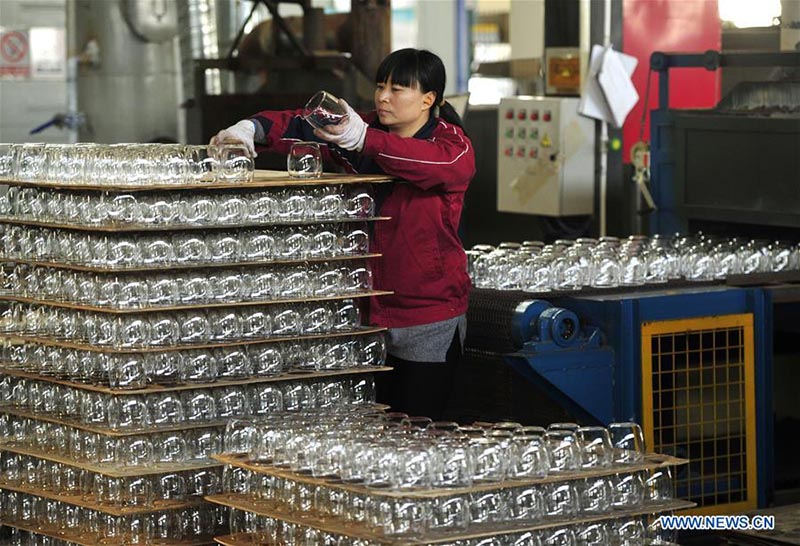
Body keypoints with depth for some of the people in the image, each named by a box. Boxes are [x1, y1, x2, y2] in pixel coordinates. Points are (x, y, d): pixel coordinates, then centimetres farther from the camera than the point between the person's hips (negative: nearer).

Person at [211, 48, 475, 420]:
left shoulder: (454, 146, -9)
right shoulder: (369, 130, 6)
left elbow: (432, 161, -32)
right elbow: (301, 127, -3)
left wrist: (362, 139, -47)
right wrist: (252, 129, -24)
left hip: (429, 319, -5)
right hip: (371, 314, 5)